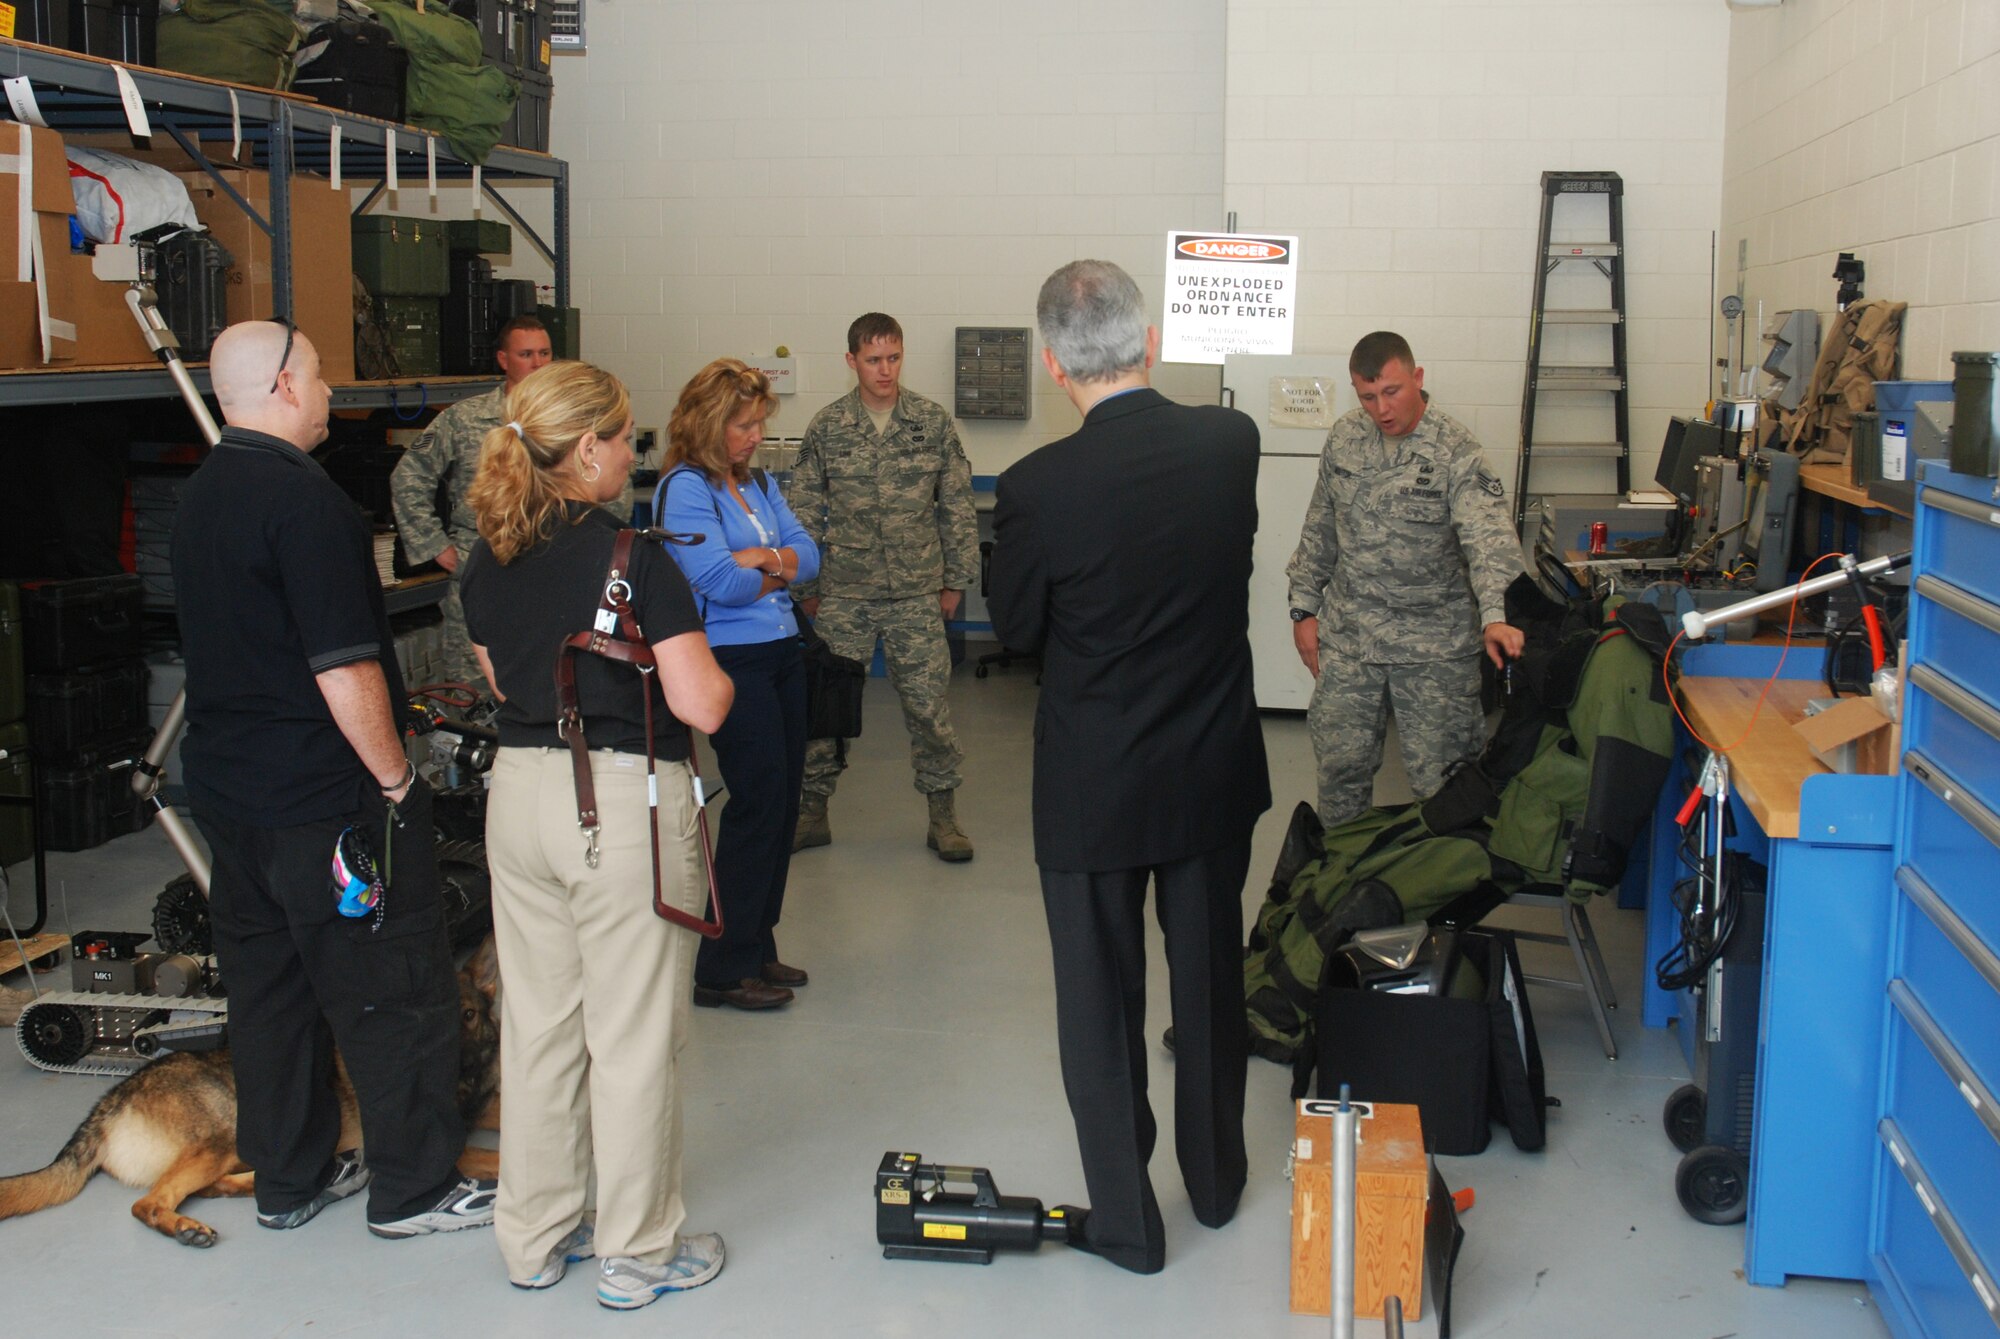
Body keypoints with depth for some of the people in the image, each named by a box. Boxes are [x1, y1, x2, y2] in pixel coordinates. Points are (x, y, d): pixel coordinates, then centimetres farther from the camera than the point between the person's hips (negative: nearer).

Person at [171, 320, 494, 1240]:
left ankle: (287, 1179, 27)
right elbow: (344, 669, -24)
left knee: (267, 983, 16)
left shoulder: (202, 492, 10)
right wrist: (395, 778, -14)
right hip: (323, 796, -9)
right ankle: (412, 1189, 11)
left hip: (227, 785, 10)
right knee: (394, 992, 2)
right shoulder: (302, 499, -20)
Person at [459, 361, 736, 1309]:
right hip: (624, 799, -6)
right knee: (632, 1038, 5)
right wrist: (714, 671, 2)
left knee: (536, 1024, 16)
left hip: (519, 790, 7)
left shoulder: (489, 557, 4)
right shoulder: (634, 556, -16)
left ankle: (535, 1237, 29)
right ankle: (637, 1253, 18)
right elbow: (702, 704, -18)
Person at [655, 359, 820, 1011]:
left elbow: (808, 554, 6)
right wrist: (781, 568, -2)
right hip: (730, 660, -8)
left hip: (782, 653, 8)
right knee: (759, 799, -6)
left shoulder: (759, 483, 14)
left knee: (783, 802, 11)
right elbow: (719, 582, -19)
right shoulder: (684, 489, -10)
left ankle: (756, 949, 24)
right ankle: (723, 969, 4)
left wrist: (759, 559, -13)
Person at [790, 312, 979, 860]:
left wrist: (956, 579, 4)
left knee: (927, 702, 2)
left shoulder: (933, 423, 1)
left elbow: (957, 506, 6)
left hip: (917, 594, 0)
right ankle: (812, 810, 18)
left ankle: (943, 814, 14)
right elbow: (808, 514, 7)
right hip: (844, 594, 1)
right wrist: (806, 586, 6)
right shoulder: (825, 428, 2)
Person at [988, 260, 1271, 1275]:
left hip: (1094, 783, -4)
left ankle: (1125, 1221, 21)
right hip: (1216, 772, 4)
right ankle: (1216, 1180, 38)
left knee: (1103, 1004, 11)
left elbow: (1015, 629, -6)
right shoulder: (1232, 442, -10)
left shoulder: (1039, 486, -21)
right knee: (1210, 982, 21)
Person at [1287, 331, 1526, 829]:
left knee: (1440, 778, 2)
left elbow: (1490, 537, -27)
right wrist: (1305, 607, 10)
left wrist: (1494, 615, -43)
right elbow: (1319, 530, 13)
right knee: (1340, 767, 11)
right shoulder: (1345, 438, 3)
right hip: (1347, 635, 4)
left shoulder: (1456, 453, -14)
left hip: (1435, 643, -4)